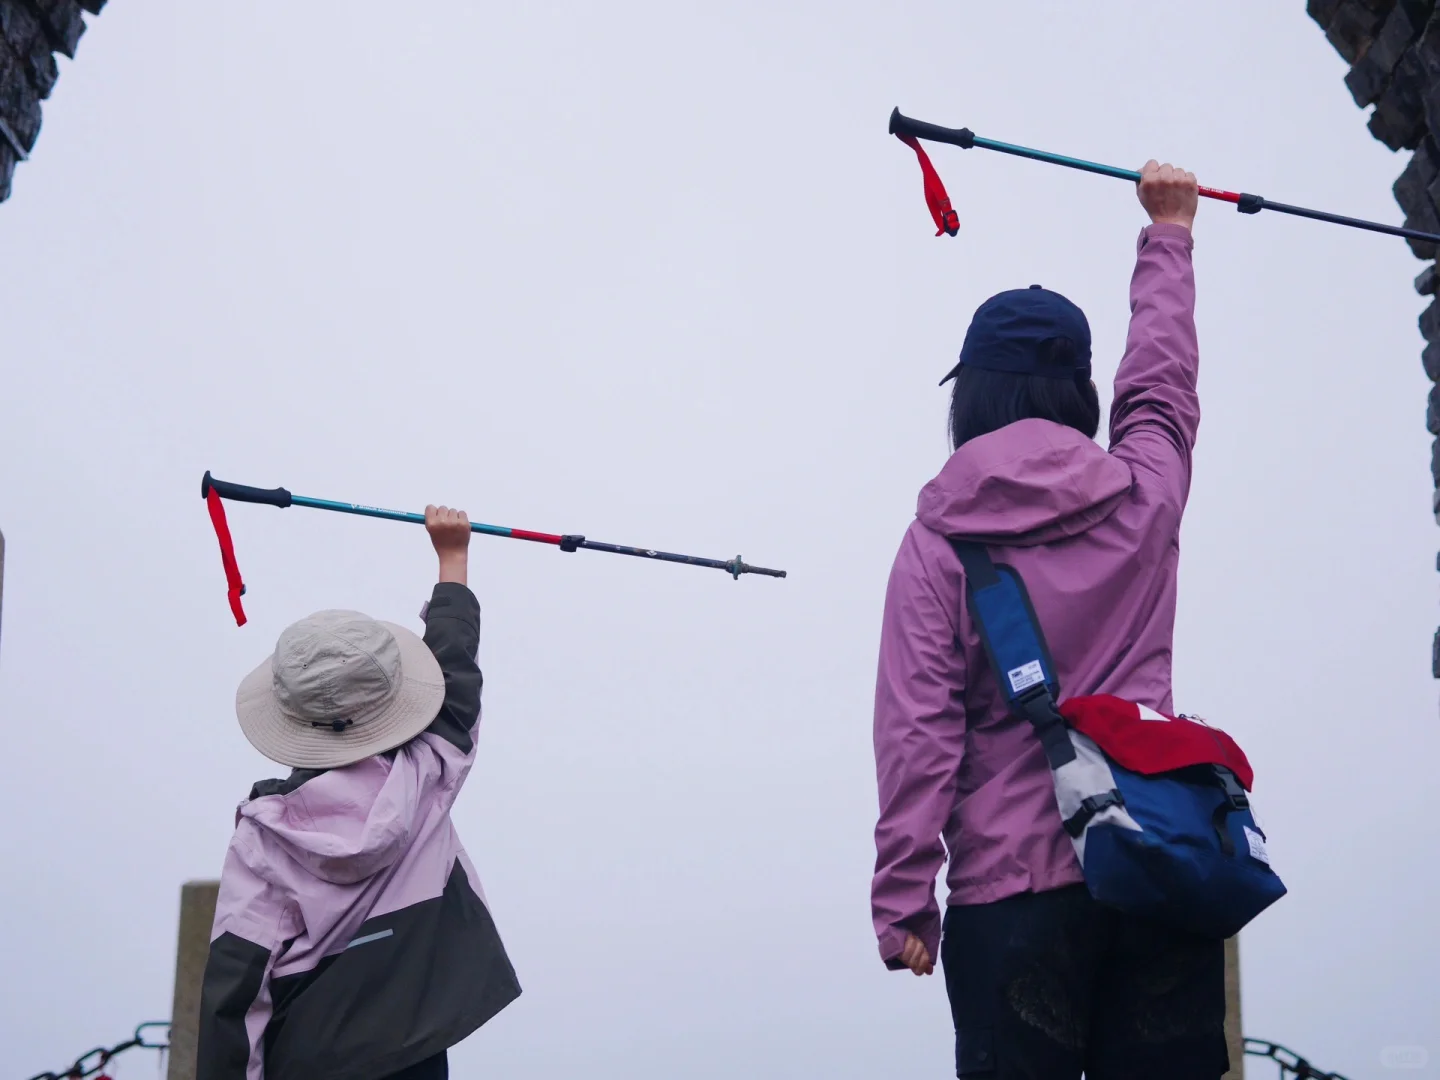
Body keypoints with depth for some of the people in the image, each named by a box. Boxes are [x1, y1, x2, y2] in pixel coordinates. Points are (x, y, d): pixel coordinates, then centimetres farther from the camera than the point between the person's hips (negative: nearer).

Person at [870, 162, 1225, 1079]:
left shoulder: (939, 540, -1)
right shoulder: (1143, 498, 7)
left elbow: (917, 727, -8)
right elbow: (1163, 378, 27)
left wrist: (903, 894, -5)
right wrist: (1169, 231, 43)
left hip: (1012, 887, -2)